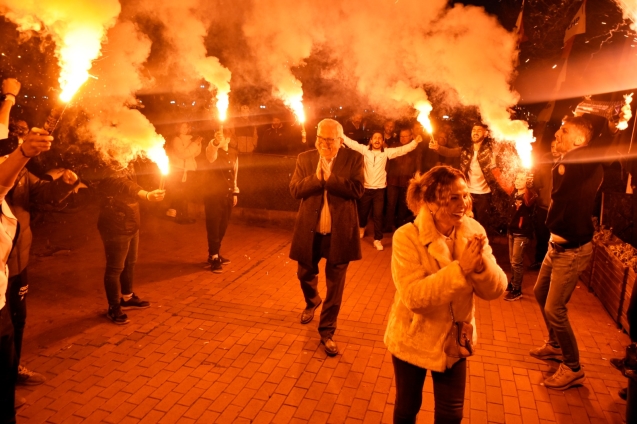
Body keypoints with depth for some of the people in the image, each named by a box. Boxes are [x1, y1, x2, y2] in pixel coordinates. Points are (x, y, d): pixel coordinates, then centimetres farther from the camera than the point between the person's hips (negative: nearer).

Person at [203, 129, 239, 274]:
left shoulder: (233, 154, 8)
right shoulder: (212, 150, -9)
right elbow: (210, 156, -36)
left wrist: (235, 192, 15)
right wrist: (215, 142, -55)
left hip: (228, 195, 6)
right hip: (213, 195, -5)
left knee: (223, 226, 13)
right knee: (213, 226, -1)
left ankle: (215, 254, 29)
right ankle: (214, 258, 10)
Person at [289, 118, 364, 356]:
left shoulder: (354, 158, -4)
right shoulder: (304, 158, 2)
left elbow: (357, 189, -15)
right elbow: (294, 190, -5)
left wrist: (329, 177, -19)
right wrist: (316, 176, -19)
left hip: (339, 231, -2)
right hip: (310, 229, 3)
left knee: (335, 285, 6)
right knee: (305, 274, 20)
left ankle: (327, 331, 23)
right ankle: (312, 301, 54)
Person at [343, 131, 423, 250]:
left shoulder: (387, 152, -2)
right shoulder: (365, 150, -2)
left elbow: (403, 149, -8)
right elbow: (352, 143, -3)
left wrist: (415, 142, -21)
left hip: (379, 189, -1)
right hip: (366, 188, 1)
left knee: (378, 215, 1)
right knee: (363, 211, 17)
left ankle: (377, 239, 12)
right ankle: (362, 227, 49)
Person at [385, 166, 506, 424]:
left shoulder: (473, 231, -9)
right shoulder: (407, 237, -23)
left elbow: (495, 290, -10)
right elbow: (413, 296, -30)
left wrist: (481, 264, -31)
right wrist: (460, 269, -37)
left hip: (454, 340, 3)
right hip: (413, 341, -3)